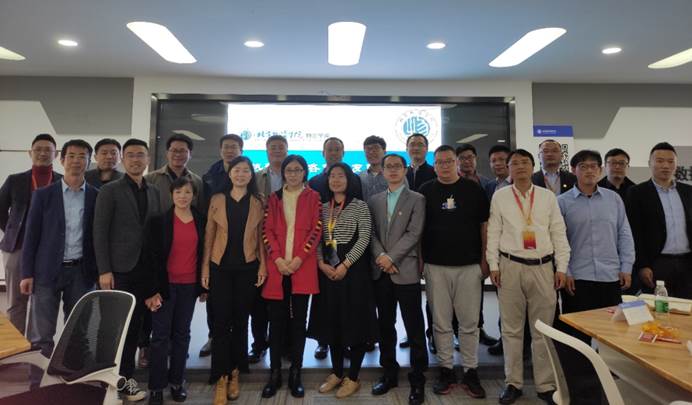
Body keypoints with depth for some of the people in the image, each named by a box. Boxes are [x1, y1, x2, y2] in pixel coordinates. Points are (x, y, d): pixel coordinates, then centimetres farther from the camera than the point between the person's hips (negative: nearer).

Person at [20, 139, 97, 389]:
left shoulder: (97, 197, 2)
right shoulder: (43, 195, 1)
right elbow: (31, 236, 1)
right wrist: (27, 273, -4)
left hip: (82, 272, 1)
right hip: (47, 271, -1)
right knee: (41, 335, 5)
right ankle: (38, 385, 18)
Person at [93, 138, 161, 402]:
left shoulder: (154, 192, 10)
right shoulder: (109, 191, -3)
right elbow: (100, 232, -7)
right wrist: (104, 270, -12)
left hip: (145, 270, 4)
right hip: (120, 269, -4)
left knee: (134, 324, 11)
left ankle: (125, 376, 24)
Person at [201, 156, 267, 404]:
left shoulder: (258, 203, 4)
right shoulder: (217, 200, 3)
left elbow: (261, 236, 5)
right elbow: (209, 235, 3)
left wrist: (263, 265, -2)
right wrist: (205, 266, -1)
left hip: (247, 268, 1)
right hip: (220, 267, 0)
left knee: (240, 321, 9)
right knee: (221, 321, 0)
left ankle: (234, 373, 25)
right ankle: (221, 378, 11)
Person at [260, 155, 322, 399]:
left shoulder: (313, 197, 7)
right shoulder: (274, 198, 12)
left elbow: (316, 229, -1)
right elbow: (267, 230, 5)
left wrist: (299, 258, -11)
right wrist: (278, 259, -8)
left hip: (303, 266, -1)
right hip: (277, 266, 2)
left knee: (299, 319, 5)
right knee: (277, 320, 5)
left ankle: (295, 374, 15)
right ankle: (275, 373, 16)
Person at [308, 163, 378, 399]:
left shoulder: (360, 206, -1)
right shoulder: (322, 208, 11)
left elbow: (364, 239, -10)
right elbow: (316, 239, 8)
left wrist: (345, 264, -17)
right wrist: (321, 263, -8)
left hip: (353, 268, -4)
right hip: (327, 269, 4)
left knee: (355, 320, 2)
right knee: (332, 321, 10)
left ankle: (353, 377, 16)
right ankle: (336, 373, 26)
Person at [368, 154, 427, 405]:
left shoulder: (416, 199, 2)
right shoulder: (374, 201, 13)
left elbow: (414, 234, -8)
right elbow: (371, 233, 6)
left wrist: (391, 258, -13)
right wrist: (380, 256, -10)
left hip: (406, 271, -4)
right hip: (380, 271, 4)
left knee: (415, 328, 2)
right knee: (385, 326, 12)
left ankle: (417, 381, 15)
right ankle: (389, 374, 27)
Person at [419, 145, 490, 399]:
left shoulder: (474, 190, 4)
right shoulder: (425, 191, 4)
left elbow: (484, 226, 6)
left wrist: (485, 259, 1)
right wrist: (420, 260, 0)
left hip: (469, 265, 0)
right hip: (436, 266, 0)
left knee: (470, 323, 7)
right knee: (441, 323, 8)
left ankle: (470, 372, 20)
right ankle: (446, 370, 21)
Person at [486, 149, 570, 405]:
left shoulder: (548, 196, 7)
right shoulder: (500, 196, 4)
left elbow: (559, 234, 7)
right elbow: (493, 232, 2)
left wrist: (561, 268, 1)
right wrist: (493, 265, -3)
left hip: (543, 267, 1)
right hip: (510, 266, -1)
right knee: (511, 328, 7)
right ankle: (513, 383, 20)